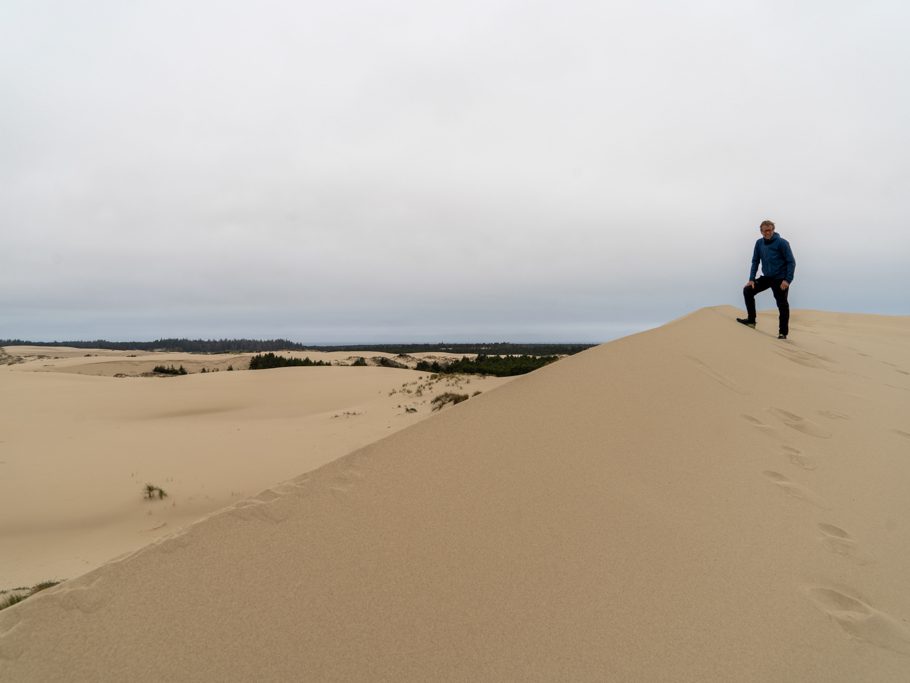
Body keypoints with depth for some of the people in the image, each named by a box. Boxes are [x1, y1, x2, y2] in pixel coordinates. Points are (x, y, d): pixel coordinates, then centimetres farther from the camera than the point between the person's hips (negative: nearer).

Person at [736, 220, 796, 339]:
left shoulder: (782, 242, -14)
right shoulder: (759, 243, 2)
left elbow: (791, 262, -14)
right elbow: (755, 261, 6)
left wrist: (788, 280, -22)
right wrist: (751, 279, -3)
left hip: (780, 279, -6)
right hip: (766, 277, 6)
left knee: (782, 305, 0)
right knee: (747, 290, -3)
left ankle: (783, 332, 10)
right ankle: (751, 320, 8)